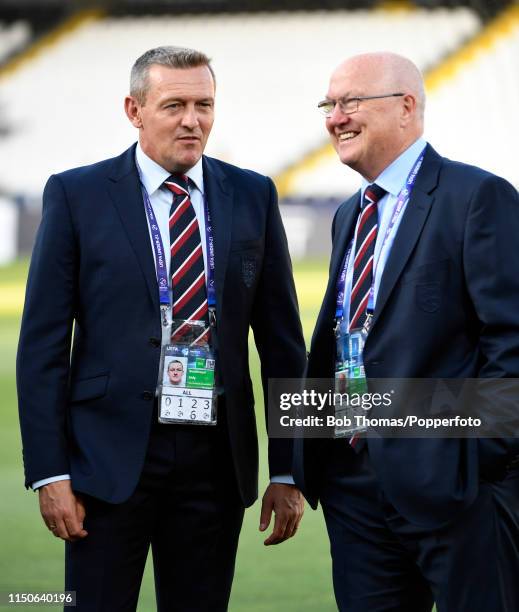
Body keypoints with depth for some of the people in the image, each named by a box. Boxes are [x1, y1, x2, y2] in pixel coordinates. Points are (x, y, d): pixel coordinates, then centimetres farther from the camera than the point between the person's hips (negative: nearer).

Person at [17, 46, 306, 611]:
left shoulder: (252, 197, 7)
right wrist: (49, 471, -8)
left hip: (217, 455, 2)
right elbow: (43, 342, -1)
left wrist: (286, 470, 5)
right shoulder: (76, 195, 0)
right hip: (111, 454, -2)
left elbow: (280, 338, 9)